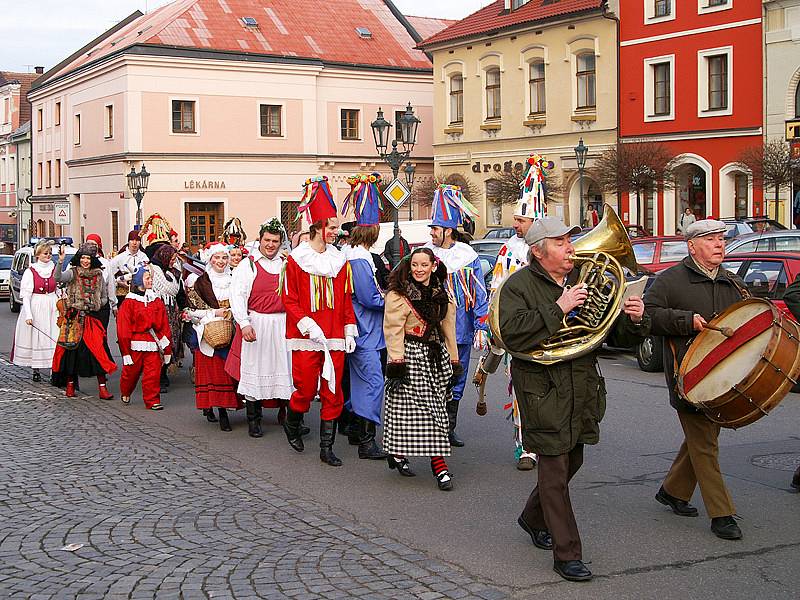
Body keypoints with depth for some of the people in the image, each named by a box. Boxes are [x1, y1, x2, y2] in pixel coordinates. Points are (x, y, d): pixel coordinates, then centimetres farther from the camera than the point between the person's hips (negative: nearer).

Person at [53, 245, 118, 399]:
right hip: (74, 318, -2)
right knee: (72, 350, 2)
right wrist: (60, 261, -33)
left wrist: (97, 304, 2)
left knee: (98, 352, -8)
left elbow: (104, 297, 21)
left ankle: (102, 388, -7)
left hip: (92, 317, 2)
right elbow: (58, 278, -20)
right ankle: (70, 385, 16)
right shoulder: (73, 272, 2)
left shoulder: (98, 275, 12)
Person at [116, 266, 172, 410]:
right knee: (131, 371, 10)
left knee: (153, 373, -4)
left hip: (153, 344, 2)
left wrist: (167, 348, 9)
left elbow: (164, 325, 12)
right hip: (135, 344, -2)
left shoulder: (157, 301, 10)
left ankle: (152, 401, 3)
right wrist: (125, 350, -7)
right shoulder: (130, 302, -2)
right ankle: (125, 393, 36)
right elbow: (123, 327, -4)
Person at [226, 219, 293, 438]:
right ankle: (253, 420, 6)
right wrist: (244, 323, -17)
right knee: (254, 370, -1)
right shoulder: (248, 264, 2)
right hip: (256, 325, -3)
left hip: (283, 325, 3)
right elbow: (237, 296, -6)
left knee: (284, 368, 3)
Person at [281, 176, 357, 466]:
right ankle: (291, 425, 30)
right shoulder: (296, 259, -3)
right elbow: (289, 300, -3)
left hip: (335, 338, 4)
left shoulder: (340, 260, 10)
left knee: (332, 392, 4)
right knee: (306, 389, -1)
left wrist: (349, 330, 5)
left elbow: (346, 299, 13)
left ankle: (327, 447, 11)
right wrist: (307, 325, -15)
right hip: (306, 338, -4)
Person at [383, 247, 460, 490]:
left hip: (435, 356, 6)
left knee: (435, 409, 2)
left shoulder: (442, 294, 13)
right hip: (411, 355, -6)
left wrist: (453, 360, 16)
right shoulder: (398, 294, -6)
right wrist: (396, 361, -16)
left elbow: (448, 328, 18)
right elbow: (393, 330, -11)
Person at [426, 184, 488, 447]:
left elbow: (480, 294, 4)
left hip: (460, 332, 2)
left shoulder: (468, 256, 2)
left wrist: (481, 327, -2)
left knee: (455, 382, 11)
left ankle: (449, 429, 22)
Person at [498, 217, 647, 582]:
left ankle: (533, 518, 42)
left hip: (582, 388, 6)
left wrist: (633, 320, -13)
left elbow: (616, 333, 10)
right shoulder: (519, 285, -7)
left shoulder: (584, 280, 10)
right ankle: (567, 554, 4)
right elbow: (513, 335, -23)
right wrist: (558, 309, -26)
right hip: (543, 391, -6)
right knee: (555, 470, -3)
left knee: (571, 462, 19)